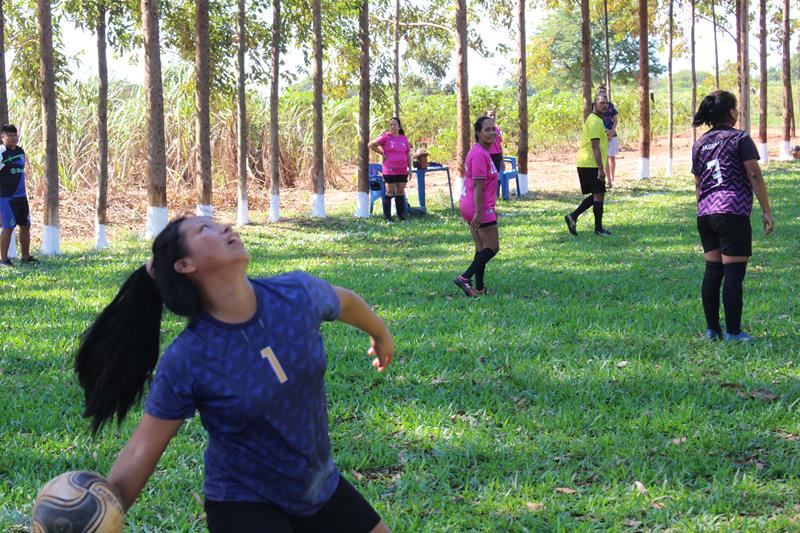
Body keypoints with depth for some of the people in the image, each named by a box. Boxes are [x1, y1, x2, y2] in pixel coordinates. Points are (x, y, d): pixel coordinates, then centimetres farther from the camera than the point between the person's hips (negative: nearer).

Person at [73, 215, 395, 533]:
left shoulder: (298, 292, -13)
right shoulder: (185, 363, -25)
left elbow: (346, 302, 10)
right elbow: (140, 455, -20)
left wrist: (381, 335, 29)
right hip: (244, 505, -6)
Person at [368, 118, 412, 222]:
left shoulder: (404, 139, 10)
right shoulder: (385, 137, -4)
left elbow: (408, 154, 15)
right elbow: (371, 145, -7)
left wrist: (410, 168, 8)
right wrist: (382, 153, -6)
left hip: (402, 171, 4)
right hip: (390, 170, -4)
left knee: (400, 192, 9)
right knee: (389, 193, -1)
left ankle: (401, 215, 18)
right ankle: (387, 217, 5)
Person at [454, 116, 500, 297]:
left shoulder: (481, 152, 14)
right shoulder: (479, 154, -18)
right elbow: (478, 185, -22)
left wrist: (491, 208, 26)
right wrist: (479, 213, -24)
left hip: (469, 206, 10)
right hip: (481, 208, -10)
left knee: (482, 248, 13)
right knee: (492, 247, -4)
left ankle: (479, 289, 15)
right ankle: (465, 278, -10)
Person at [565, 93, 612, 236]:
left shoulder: (594, 120, 18)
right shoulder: (595, 121, -15)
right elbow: (595, 146, -22)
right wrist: (601, 169, -25)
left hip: (586, 164, 10)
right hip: (591, 164, -10)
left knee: (597, 195, 14)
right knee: (599, 194, -4)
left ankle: (573, 216, 9)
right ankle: (598, 228, 2)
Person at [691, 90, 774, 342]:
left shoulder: (700, 143, 15)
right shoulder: (740, 139, -3)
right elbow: (755, 175, -9)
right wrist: (766, 211, -6)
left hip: (705, 214, 7)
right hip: (733, 212, -6)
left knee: (712, 270, 11)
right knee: (734, 273, -4)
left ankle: (712, 329, 14)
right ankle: (733, 332, -4)